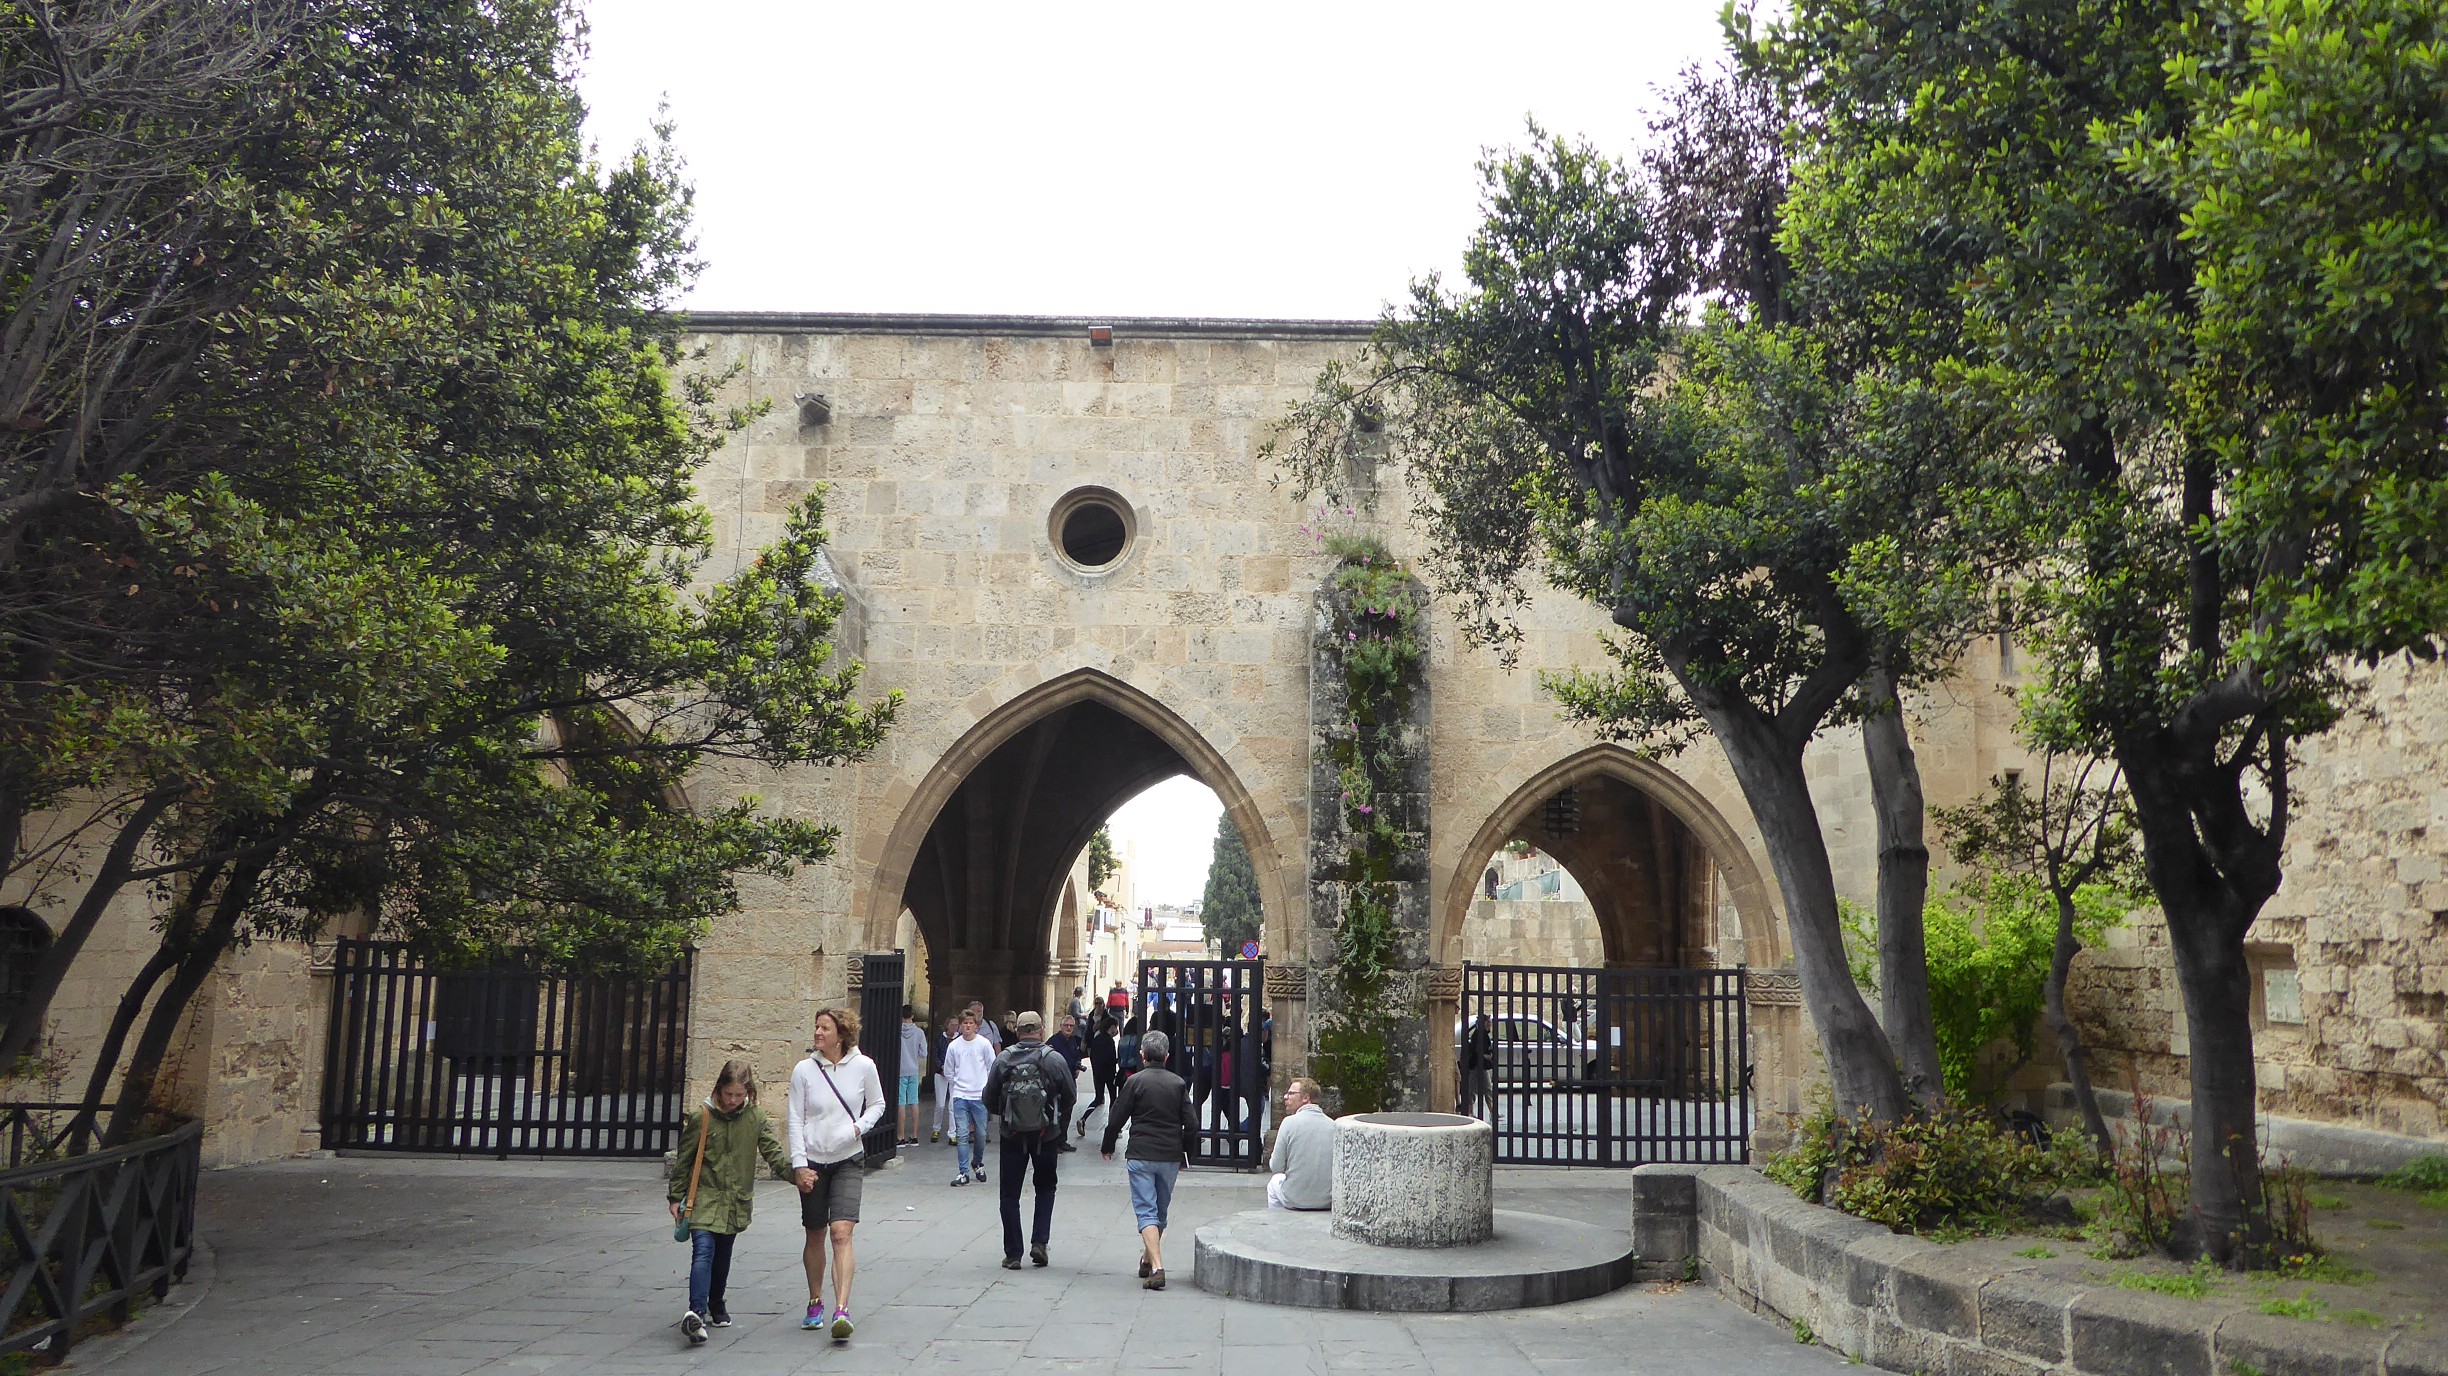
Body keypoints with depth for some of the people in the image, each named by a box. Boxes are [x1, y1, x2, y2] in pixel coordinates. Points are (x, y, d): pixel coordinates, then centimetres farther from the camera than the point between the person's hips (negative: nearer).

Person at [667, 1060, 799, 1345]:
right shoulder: (701, 1117, -5)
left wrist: (796, 1173, -20)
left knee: (723, 1256, 15)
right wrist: (676, 1197, 3)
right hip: (704, 1198, -3)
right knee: (703, 1251, -18)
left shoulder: (756, 1118, 0)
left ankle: (716, 1305, 34)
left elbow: (774, 1153, -4)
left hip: (736, 1201, 3)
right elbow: (683, 1159, 2)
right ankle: (696, 1312, -29)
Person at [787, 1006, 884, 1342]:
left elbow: (877, 1104, 9)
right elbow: (796, 1120, -2)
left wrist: (859, 1127, -10)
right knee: (815, 1236, 12)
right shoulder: (804, 1070, -4)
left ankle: (841, 1310, -19)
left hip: (848, 1161, -1)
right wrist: (799, 1164, -8)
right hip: (813, 1162, 1)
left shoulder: (863, 1066, -5)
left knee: (841, 1233, -15)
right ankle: (815, 1303, 31)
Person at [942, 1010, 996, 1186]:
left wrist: (986, 1088, 4)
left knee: (981, 1134, 6)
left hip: (980, 1096, 0)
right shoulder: (953, 1046, 3)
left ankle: (977, 1163, 30)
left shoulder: (984, 1044, -1)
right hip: (960, 1097, 0)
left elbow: (993, 1068, 6)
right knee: (962, 1134, -6)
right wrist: (957, 1087, 11)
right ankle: (963, 1172, -3)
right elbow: (948, 1072, 14)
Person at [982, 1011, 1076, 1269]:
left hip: (1012, 1135, 0)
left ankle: (1013, 1254, 9)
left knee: (1010, 1194, 9)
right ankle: (1039, 1241, 6)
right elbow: (1070, 1097, -1)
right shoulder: (1055, 1059, -9)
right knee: (1045, 1188, 19)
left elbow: (990, 1099, -3)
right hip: (1047, 1135, 0)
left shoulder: (1003, 1059, -7)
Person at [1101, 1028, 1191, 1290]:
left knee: (1146, 1211, -5)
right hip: (1171, 1157, 4)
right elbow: (1189, 1123, 5)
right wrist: (1185, 1153, 18)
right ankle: (1148, 1259, 33)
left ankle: (1157, 1267, -19)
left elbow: (1117, 1119, -3)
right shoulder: (1178, 1083, 4)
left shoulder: (1135, 1082, -6)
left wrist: (1108, 1146, 13)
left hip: (1141, 1156, -4)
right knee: (1161, 1211, 19)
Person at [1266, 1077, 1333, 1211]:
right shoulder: (1333, 1124, -1)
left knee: (1274, 1183, 29)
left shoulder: (1290, 1122, -12)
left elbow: (1277, 1167, -9)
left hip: (1295, 1200, -3)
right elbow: (1337, 1166, 8)